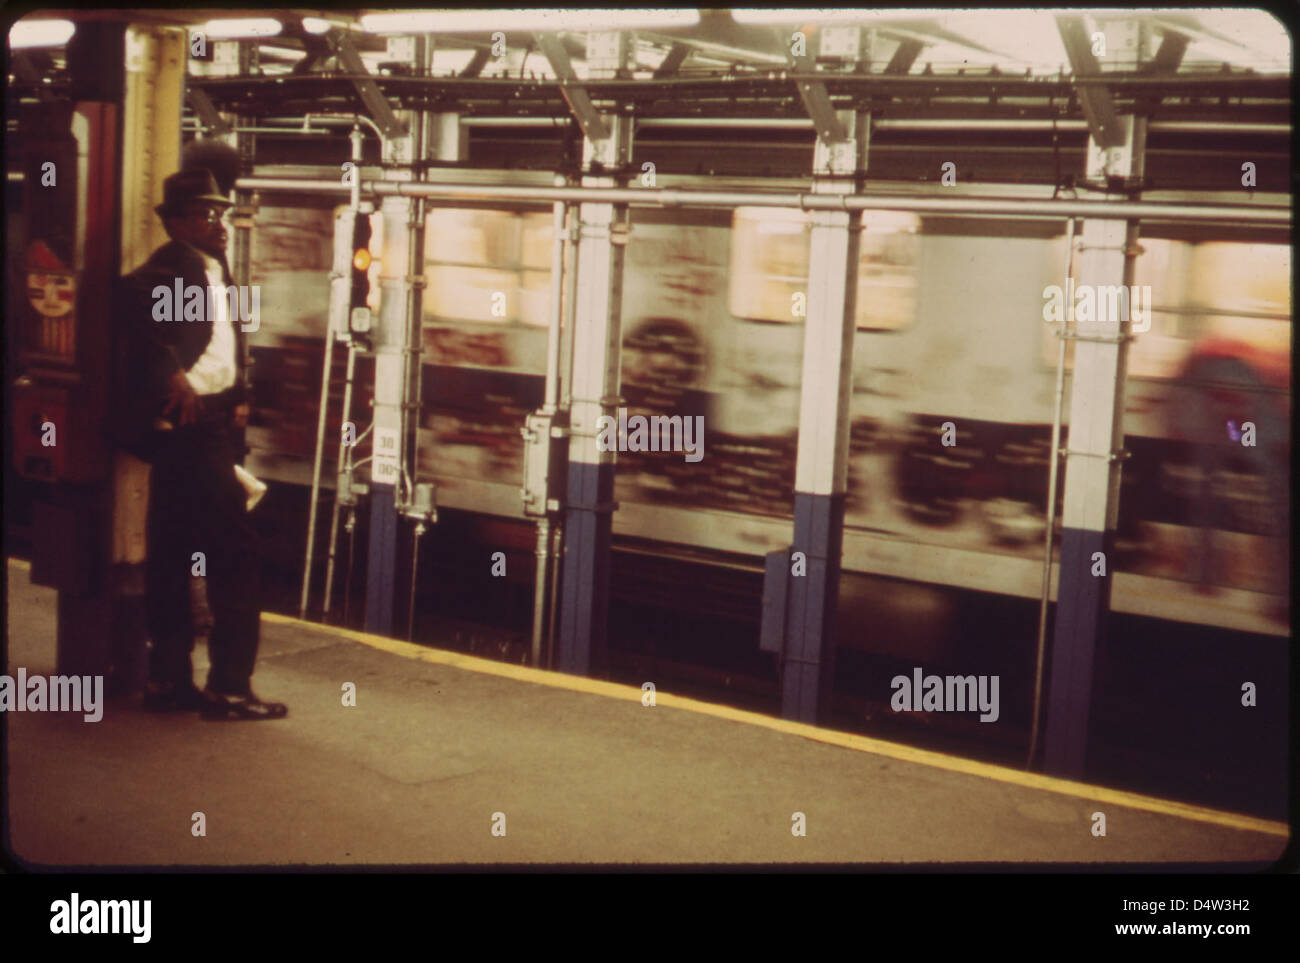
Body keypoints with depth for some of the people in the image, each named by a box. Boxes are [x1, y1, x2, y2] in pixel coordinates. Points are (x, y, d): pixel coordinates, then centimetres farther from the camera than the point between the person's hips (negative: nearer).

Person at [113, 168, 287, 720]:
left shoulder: (212, 270, 18)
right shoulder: (174, 268, -11)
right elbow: (133, 303, -30)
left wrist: (237, 398, 6)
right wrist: (172, 376, -33)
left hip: (205, 429, 10)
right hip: (188, 429, -10)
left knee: (174, 559, 13)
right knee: (235, 557, -7)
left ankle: (170, 682, 21)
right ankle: (228, 688, -2)